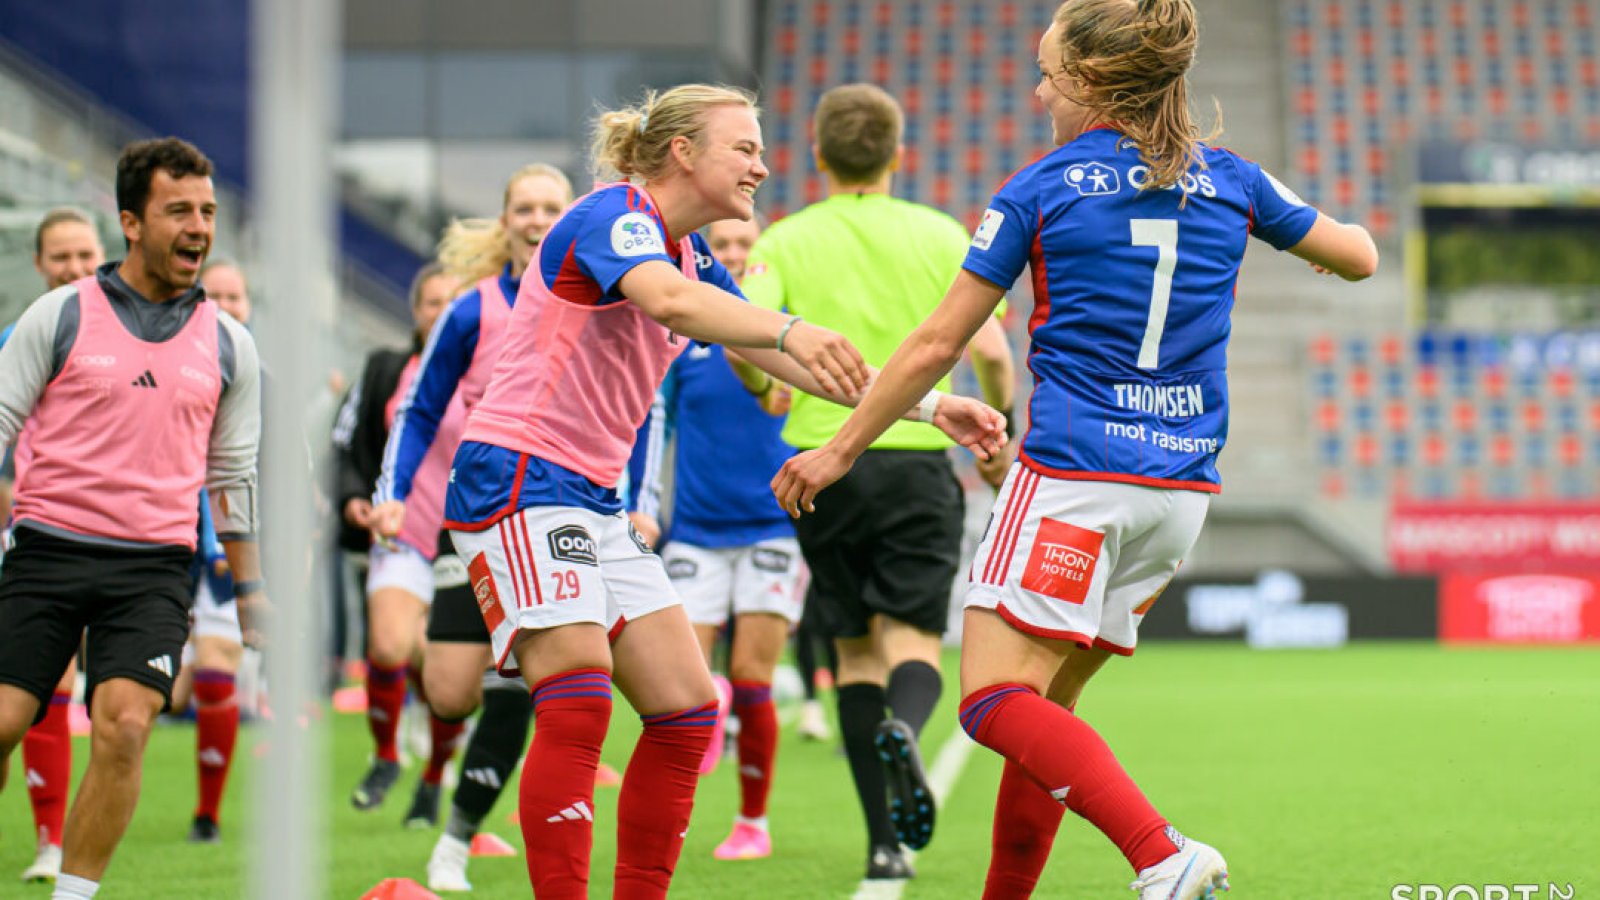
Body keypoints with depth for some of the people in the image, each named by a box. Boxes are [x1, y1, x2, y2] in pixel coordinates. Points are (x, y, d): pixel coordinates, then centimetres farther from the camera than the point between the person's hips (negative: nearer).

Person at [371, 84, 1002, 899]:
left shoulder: (690, 253, 15)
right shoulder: (615, 216, -13)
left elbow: (794, 365, 16)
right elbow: (667, 299, -35)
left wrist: (926, 405, 7)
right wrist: (789, 330, -50)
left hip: (592, 498, 10)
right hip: (515, 482, -10)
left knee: (685, 710, 4)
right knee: (578, 705, -22)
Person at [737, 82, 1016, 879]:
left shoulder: (787, 241, 2)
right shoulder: (941, 236, 3)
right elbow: (990, 349, -6)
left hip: (824, 462, 1)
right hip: (918, 461, -1)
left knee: (856, 651, 10)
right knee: (912, 641, 0)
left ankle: (885, 840, 6)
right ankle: (904, 728, -37)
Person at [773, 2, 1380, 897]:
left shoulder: (1040, 190, -2)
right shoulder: (1230, 180, 8)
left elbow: (936, 346, 1)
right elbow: (1359, 257, 20)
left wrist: (841, 448, 11)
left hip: (1075, 473, -6)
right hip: (1182, 487, 6)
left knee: (996, 699, -10)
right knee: (1045, 702, 15)